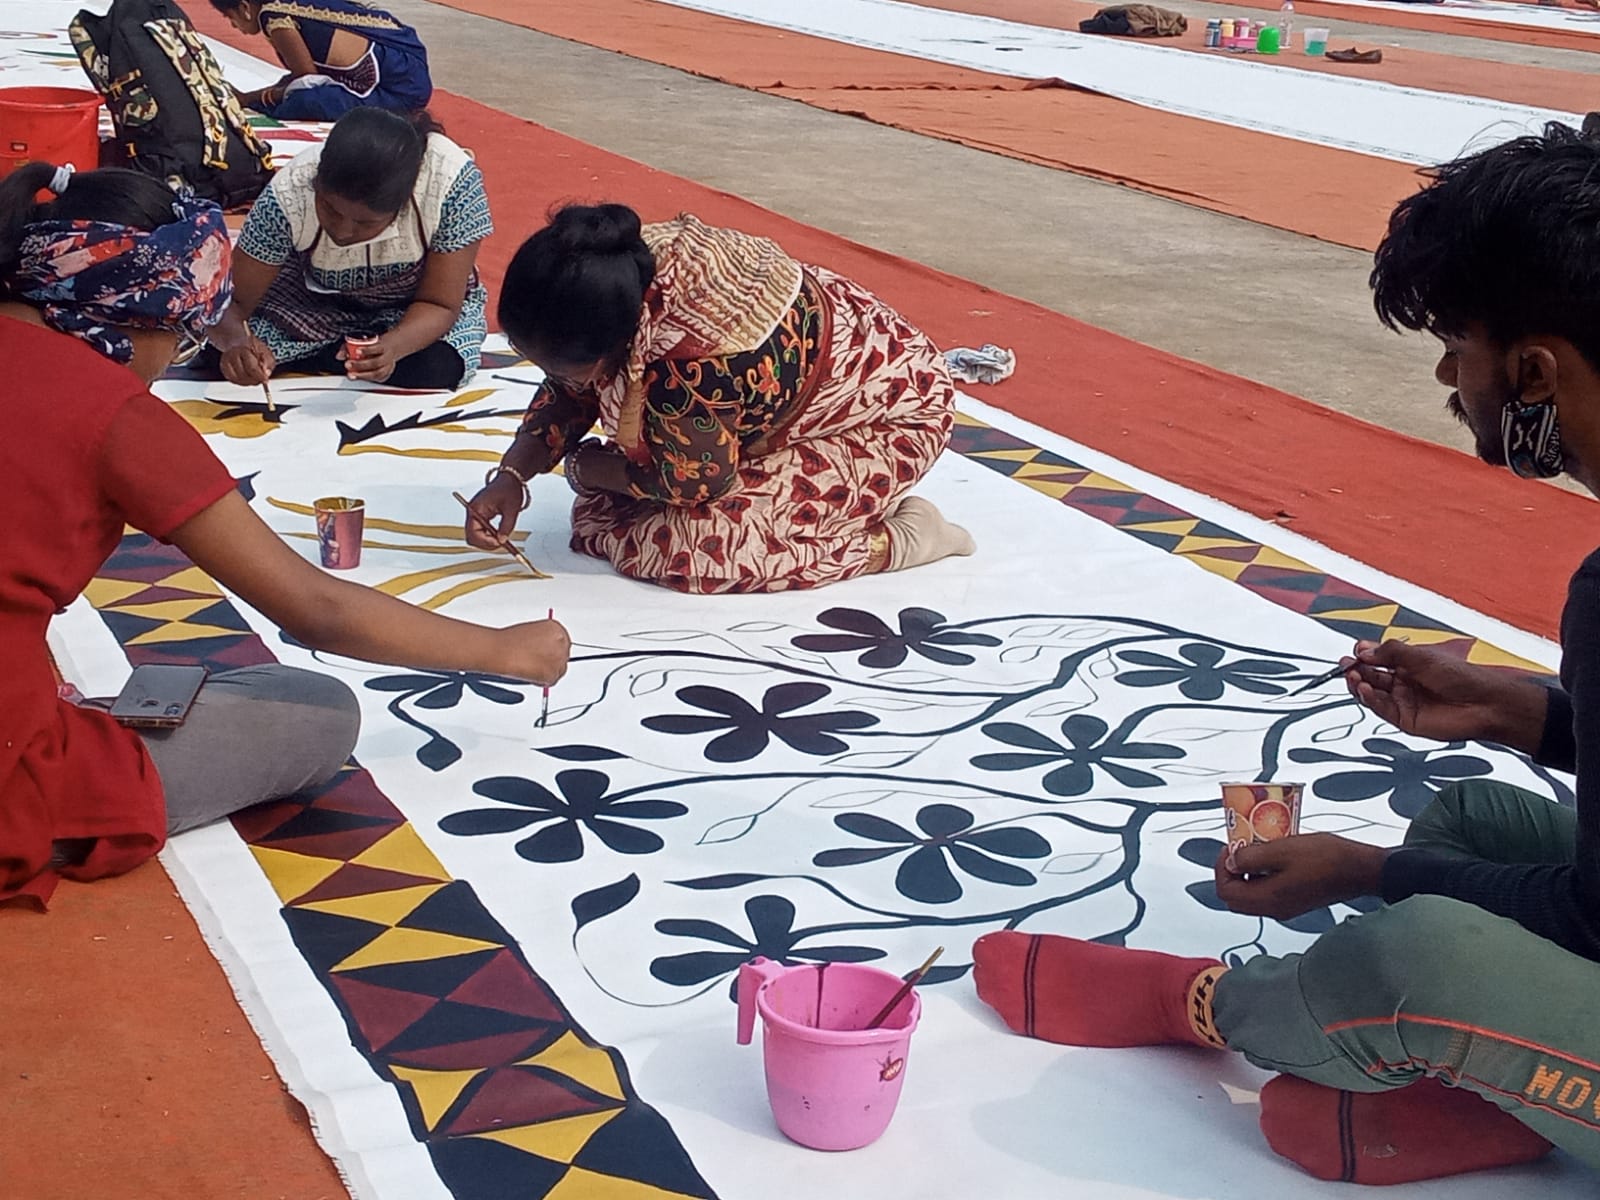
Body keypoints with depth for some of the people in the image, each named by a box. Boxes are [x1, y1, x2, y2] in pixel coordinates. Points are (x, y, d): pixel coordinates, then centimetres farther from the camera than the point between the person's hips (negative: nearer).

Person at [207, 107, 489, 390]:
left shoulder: (453, 181, -35)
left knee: (435, 370, -32)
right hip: (316, 298, 0)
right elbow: (233, 302, -25)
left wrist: (392, 346, -46)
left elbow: (440, 305, -26)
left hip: (415, 304, 0)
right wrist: (236, 342, -49)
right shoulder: (288, 195, -32)